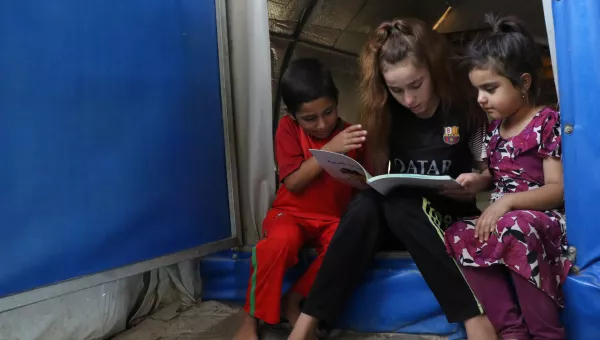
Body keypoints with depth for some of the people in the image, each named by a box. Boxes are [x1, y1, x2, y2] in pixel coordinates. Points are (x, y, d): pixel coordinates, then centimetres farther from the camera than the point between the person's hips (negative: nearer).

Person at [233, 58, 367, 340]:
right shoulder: (288, 128, -5)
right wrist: (329, 150, -24)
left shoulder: (349, 135, 0)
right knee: (280, 241, -36)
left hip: (334, 217, 2)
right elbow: (293, 182, -15)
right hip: (292, 213, -1)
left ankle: (294, 301, -11)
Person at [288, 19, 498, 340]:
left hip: (449, 214, -3)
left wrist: (473, 186, -23)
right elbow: (379, 174, 8)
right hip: (396, 212, 3)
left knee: (398, 205, -36)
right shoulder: (388, 114, 2)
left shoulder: (464, 109, -7)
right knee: (365, 204, -32)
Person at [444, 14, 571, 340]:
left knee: (516, 231, -38)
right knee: (459, 236, -21)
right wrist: (477, 180, -1)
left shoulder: (548, 122, -7)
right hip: (502, 220, 7)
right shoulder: (494, 129, 13)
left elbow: (558, 189, -13)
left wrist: (508, 201, -25)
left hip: (544, 220, -6)